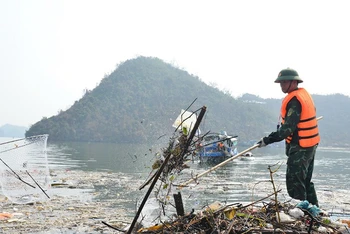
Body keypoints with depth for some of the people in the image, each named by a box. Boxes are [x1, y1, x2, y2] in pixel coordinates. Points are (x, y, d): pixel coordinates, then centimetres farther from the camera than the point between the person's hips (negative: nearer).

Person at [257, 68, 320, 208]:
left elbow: (288, 128, -27)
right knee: (306, 180, 21)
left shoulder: (294, 100, -21)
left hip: (300, 148, -11)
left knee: (294, 182, -6)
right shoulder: (304, 94, 10)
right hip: (310, 145, 11)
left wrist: (268, 140, -28)